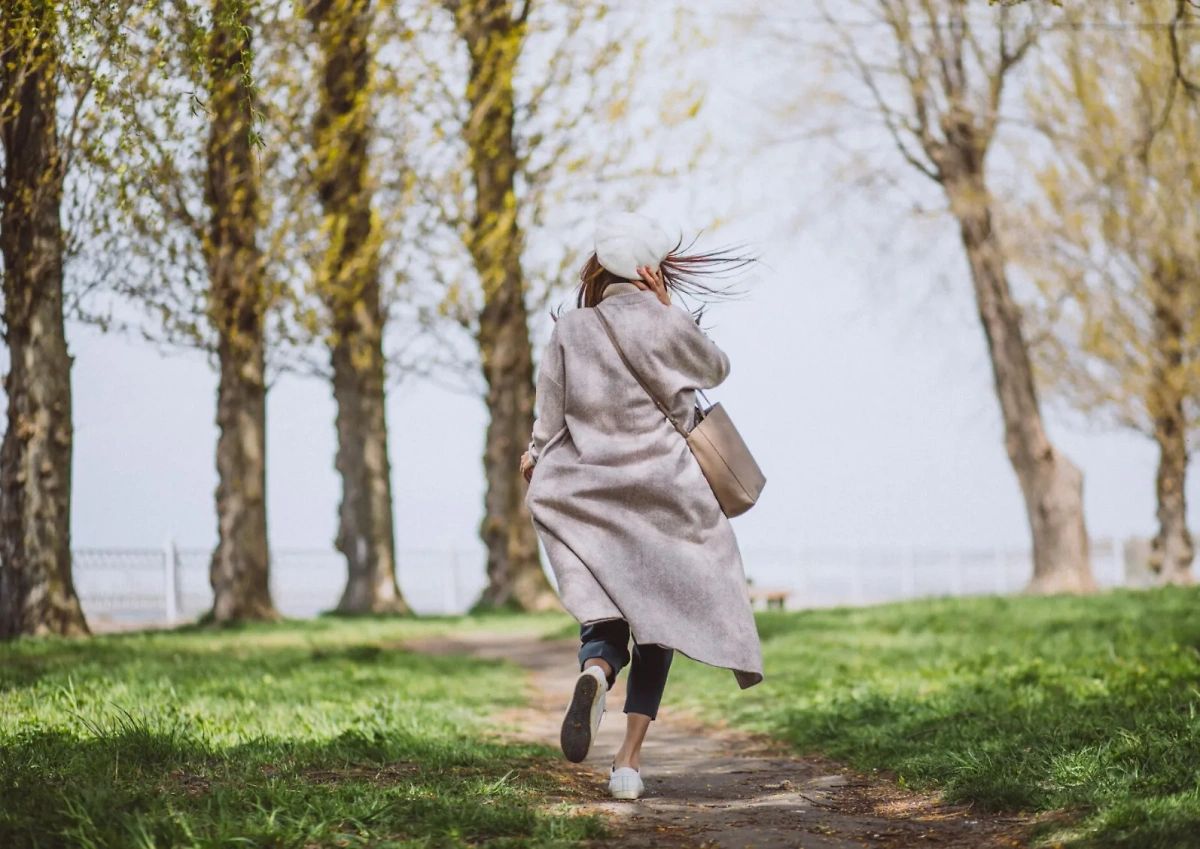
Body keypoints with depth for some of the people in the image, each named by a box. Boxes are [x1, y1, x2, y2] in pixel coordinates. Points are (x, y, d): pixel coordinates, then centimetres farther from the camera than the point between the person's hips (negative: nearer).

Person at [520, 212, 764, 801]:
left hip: (585, 503, 1)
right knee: (656, 620, 9)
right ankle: (629, 760, -1)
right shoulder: (663, 323, -4)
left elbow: (549, 422, 0)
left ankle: (595, 671, -34)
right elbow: (716, 369, 14)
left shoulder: (568, 334, -1)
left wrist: (536, 459, 21)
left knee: (605, 619, 4)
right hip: (663, 494, -1)